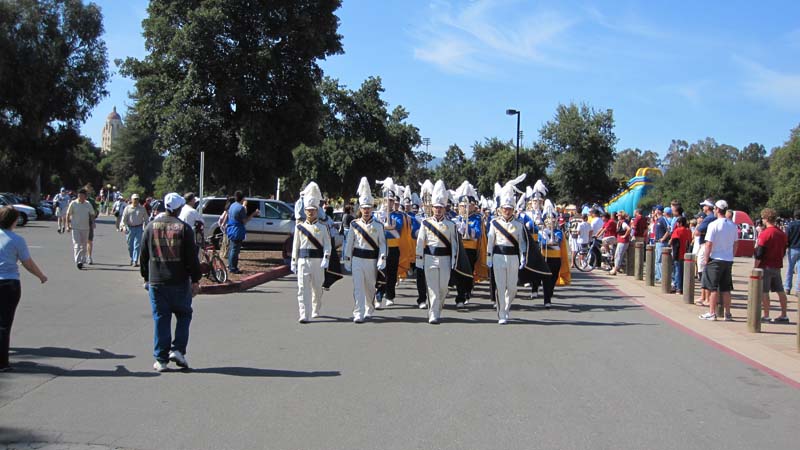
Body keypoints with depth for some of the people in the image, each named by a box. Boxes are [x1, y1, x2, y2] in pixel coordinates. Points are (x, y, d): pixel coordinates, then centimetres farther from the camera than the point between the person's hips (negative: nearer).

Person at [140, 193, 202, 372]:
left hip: (156, 282, 3)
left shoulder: (151, 226, 4)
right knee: (184, 315, 13)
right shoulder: (184, 228, -7)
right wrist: (195, 280, -1)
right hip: (180, 282, -3)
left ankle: (161, 359, 8)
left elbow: (143, 255, 10)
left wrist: (146, 278, 18)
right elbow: (192, 257, -8)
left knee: (160, 319, 7)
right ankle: (178, 349, 1)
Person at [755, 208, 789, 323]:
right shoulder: (782, 233, 7)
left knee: (764, 291, -1)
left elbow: (759, 253, -16)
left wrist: (755, 267, -9)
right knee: (780, 291, 12)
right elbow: (784, 250, 14)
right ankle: (784, 315, 16)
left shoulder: (765, 233, -15)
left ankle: (766, 316, 0)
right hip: (778, 266, 7)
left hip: (766, 267, -7)